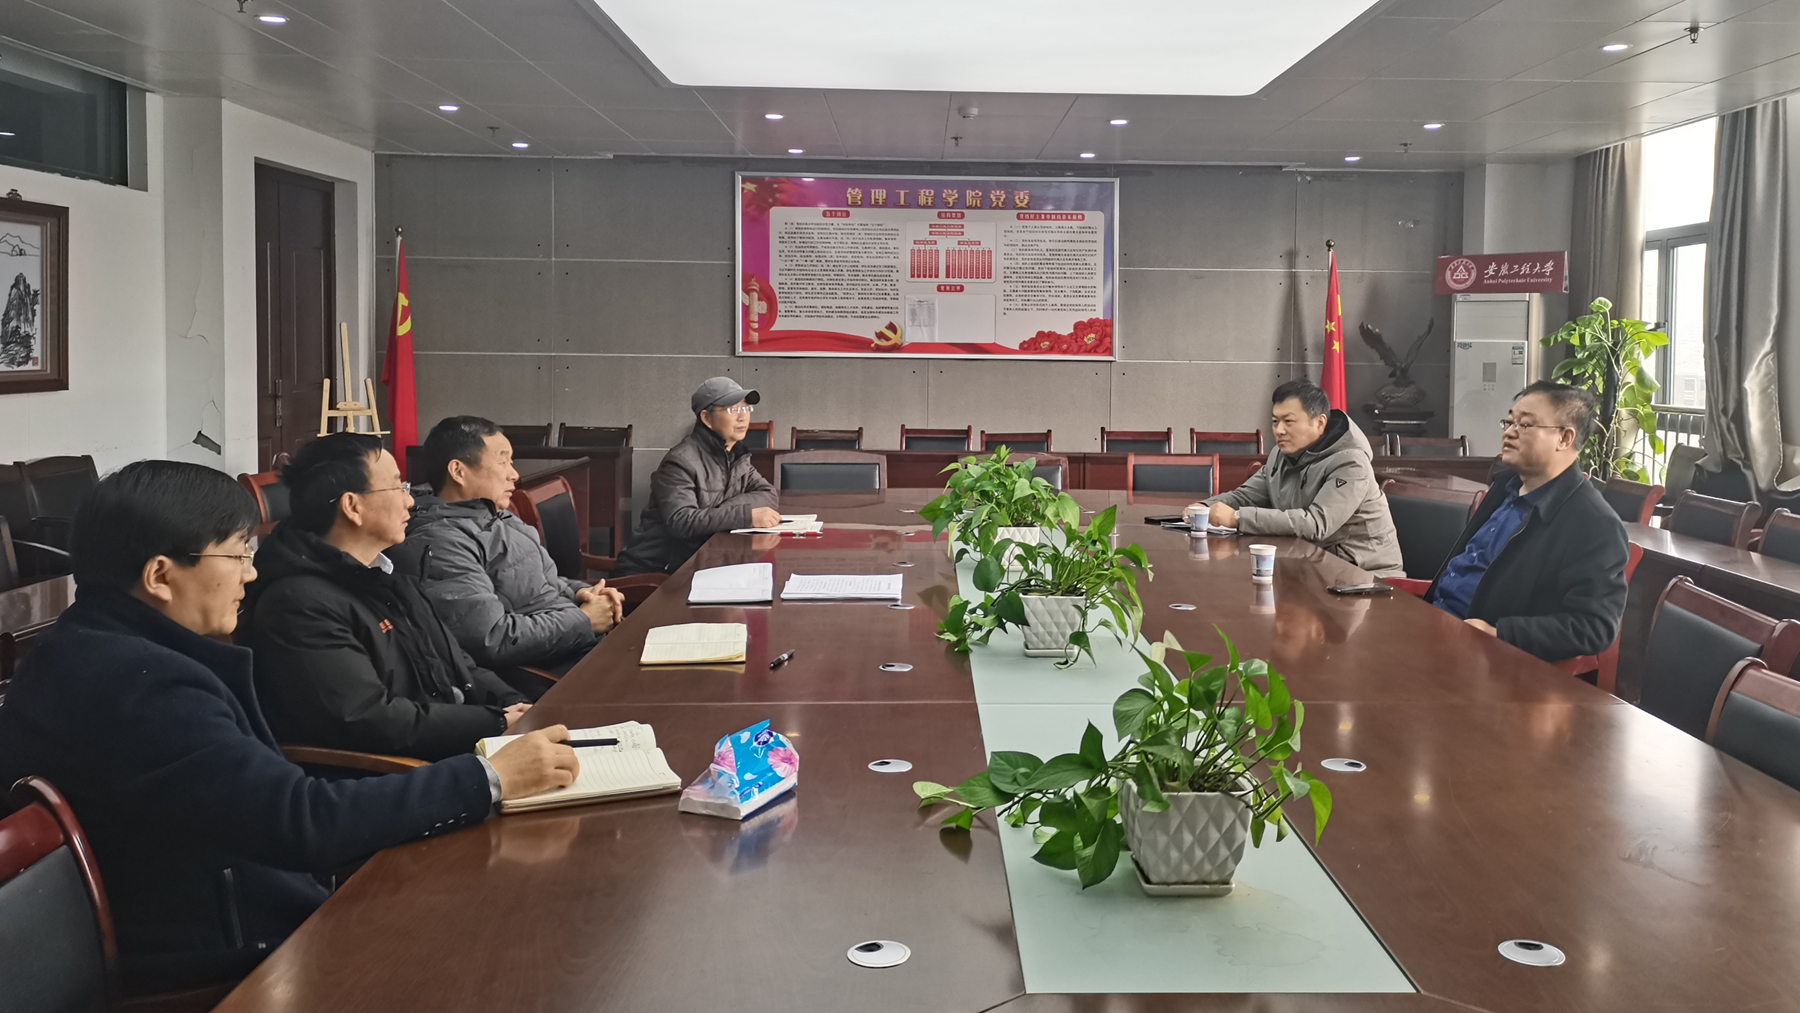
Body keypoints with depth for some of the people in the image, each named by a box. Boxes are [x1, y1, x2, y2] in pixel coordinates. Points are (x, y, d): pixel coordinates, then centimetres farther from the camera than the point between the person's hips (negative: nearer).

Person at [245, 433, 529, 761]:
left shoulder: (385, 576, 18)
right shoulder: (299, 603, -15)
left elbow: (458, 666, 19)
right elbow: (367, 721, -23)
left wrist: (515, 707, -1)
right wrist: (498, 724, -17)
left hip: (463, 751, 9)